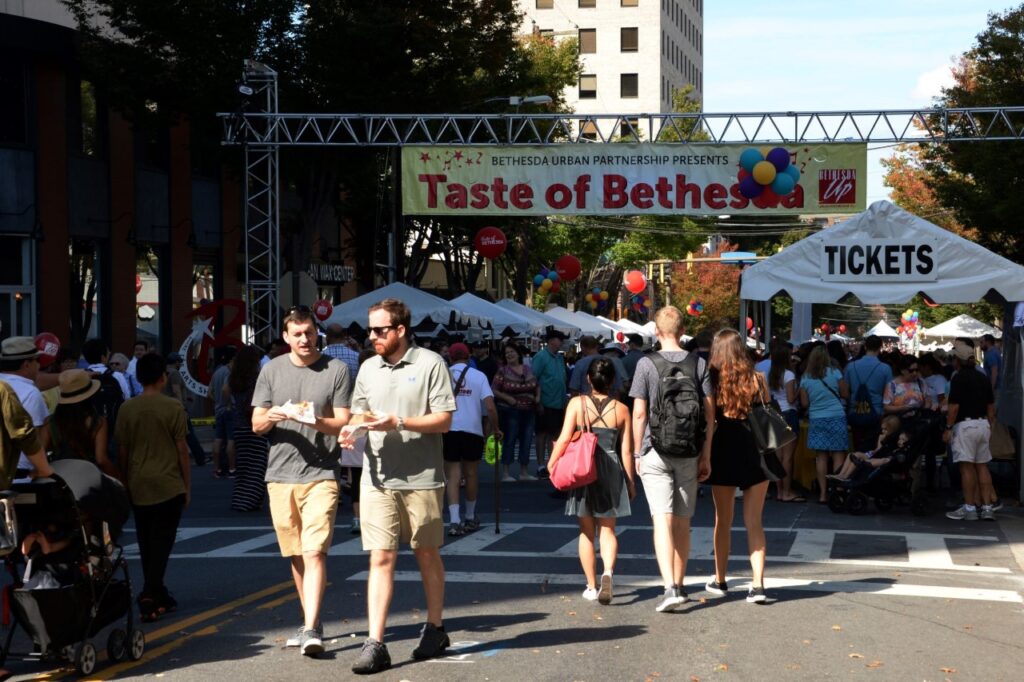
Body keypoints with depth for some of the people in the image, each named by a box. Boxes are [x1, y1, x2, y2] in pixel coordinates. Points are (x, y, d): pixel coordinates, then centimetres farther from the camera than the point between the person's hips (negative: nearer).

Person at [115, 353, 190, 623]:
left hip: (138, 486, 4)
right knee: (162, 541, -1)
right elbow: (181, 449, -4)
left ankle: (158, 596, 22)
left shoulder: (127, 409, 1)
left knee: (146, 544, 14)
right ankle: (149, 595, -14)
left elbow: (121, 451, 6)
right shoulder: (173, 407, -7)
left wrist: (125, 484, 16)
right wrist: (187, 484, 4)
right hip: (169, 486, -3)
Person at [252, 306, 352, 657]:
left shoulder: (336, 370, 2)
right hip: (280, 474, 3)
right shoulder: (271, 370, 10)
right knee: (296, 555, 10)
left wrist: (315, 420, -20)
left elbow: (343, 423, -1)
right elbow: (256, 425, 10)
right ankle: (310, 621, 24)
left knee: (314, 551, -15)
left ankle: (312, 630, -18)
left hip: (320, 474, -3)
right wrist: (271, 416, -13)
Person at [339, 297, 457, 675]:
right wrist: (353, 429, -4)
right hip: (378, 479, 3)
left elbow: (443, 419, -9)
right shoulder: (368, 368, 11)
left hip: (421, 479, -3)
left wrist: (397, 422, -20)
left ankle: (434, 629, 29)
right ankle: (375, 644, -7)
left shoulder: (430, 364, -6)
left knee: (427, 555, 12)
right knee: (380, 559, -4)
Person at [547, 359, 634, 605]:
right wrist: (630, 481, 9)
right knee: (608, 529, 10)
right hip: (611, 472, 0)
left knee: (586, 531, 12)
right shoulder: (621, 409, -3)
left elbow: (564, 439, -11)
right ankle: (608, 570, -17)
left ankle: (591, 587, 13)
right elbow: (626, 450, 0)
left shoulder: (577, 404, -6)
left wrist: (552, 464, 3)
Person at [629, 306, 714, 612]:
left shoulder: (647, 364, -5)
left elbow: (639, 413, -6)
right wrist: (706, 456, 7)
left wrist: (637, 453, 4)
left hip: (655, 452, -3)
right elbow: (710, 413, 2)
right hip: (689, 452, 3)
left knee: (662, 521, -8)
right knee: (683, 523, 13)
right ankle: (679, 586, 22)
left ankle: (670, 588, -20)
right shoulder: (699, 364, 3)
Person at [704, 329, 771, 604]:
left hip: (724, 452, -1)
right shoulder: (757, 380, -3)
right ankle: (758, 584, -5)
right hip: (755, 453, 1)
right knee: (754, 521, 5)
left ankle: (720, 581, 23)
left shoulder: (712, 380, -6)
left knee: (723, 520, 13)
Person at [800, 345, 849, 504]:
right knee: (838, 455, 1)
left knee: (821, 456, 4)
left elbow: (804, 403, 3)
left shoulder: (806, 377, 1)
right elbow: (846, 394, 1)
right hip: (836, 417, -2)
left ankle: (823, 493, 2)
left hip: (816, 419, 2)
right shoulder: (834, 373, -4)